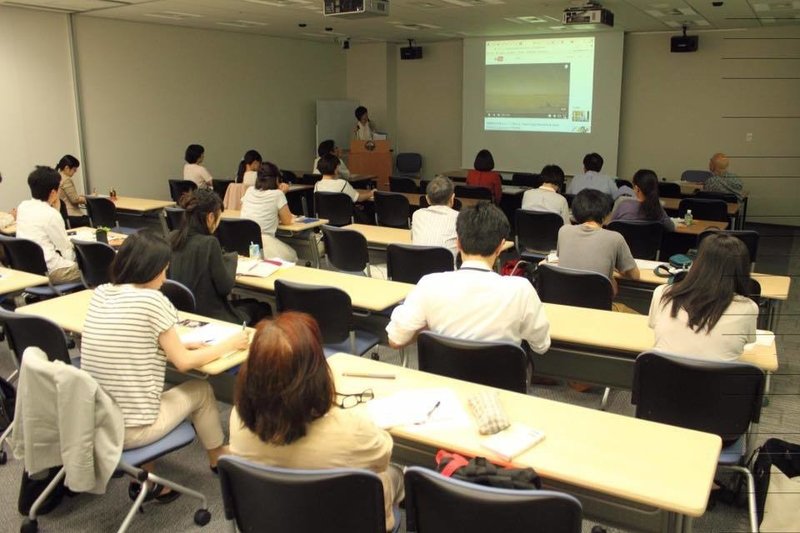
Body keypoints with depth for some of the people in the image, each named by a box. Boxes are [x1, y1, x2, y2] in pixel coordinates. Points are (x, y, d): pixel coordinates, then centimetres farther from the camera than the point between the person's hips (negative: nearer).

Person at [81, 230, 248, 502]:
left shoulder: (100, 293, 2)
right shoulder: (151, 300, -17)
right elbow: (183, 362, -7)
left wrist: (173, 345, 16)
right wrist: (229, 344, 6)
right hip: (130, 430, -6)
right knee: (201, 390, 15)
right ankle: (218, 457, 41)